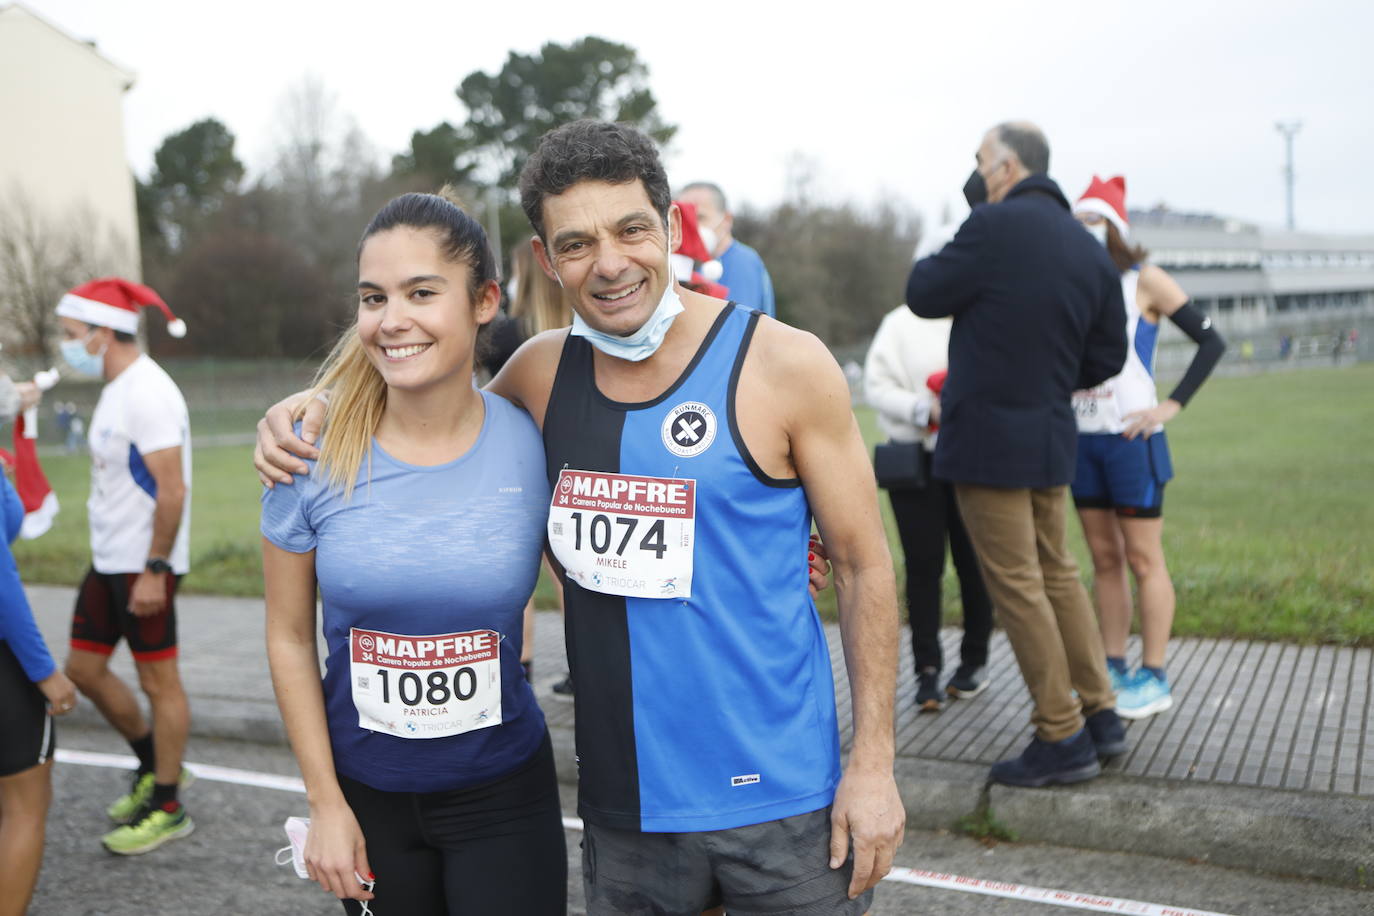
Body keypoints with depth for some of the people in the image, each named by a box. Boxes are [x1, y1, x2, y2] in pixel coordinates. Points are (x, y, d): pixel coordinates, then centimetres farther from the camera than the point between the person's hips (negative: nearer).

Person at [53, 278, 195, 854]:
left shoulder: (148, 393, -18)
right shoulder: (117, 388, 13)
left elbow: (172, 489, -23)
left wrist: (154, 569, -23)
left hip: (143, 566, -10)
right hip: (109, 561, 10)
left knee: (158, 681, 1)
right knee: (84, 668, 15)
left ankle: (167, 807, 14)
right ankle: (154, 764, 32)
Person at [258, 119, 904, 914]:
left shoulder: (784, 365, -10)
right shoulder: (544, 372, 0)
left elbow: (863, 565, -5)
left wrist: (874, 763, -8)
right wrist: (311, 410, 3)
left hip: (778, 798, -3)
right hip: (623, 800, 4)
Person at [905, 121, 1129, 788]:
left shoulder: (997, 226, -14)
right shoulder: (1090, 251, 9)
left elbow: (924, 294, -6)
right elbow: (1106, 357, 11)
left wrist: (946, 256, 10)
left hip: (990, 438, -8)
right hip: (1052, 437, 8)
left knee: (1016, 585, 0)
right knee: (1057, 573, 19)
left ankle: (1062, 739, 7)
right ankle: (1100, 715, 26)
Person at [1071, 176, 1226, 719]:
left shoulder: (1144, 282, -3)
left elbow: (1211, 342, -4)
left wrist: (1172, 406, -12)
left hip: (1130, 438, -5)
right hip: (1083, 439, 5)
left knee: (1143, 559, 0)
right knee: (1104, 559, 10)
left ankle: (1154, 679, 7)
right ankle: (1113, 670, 19)